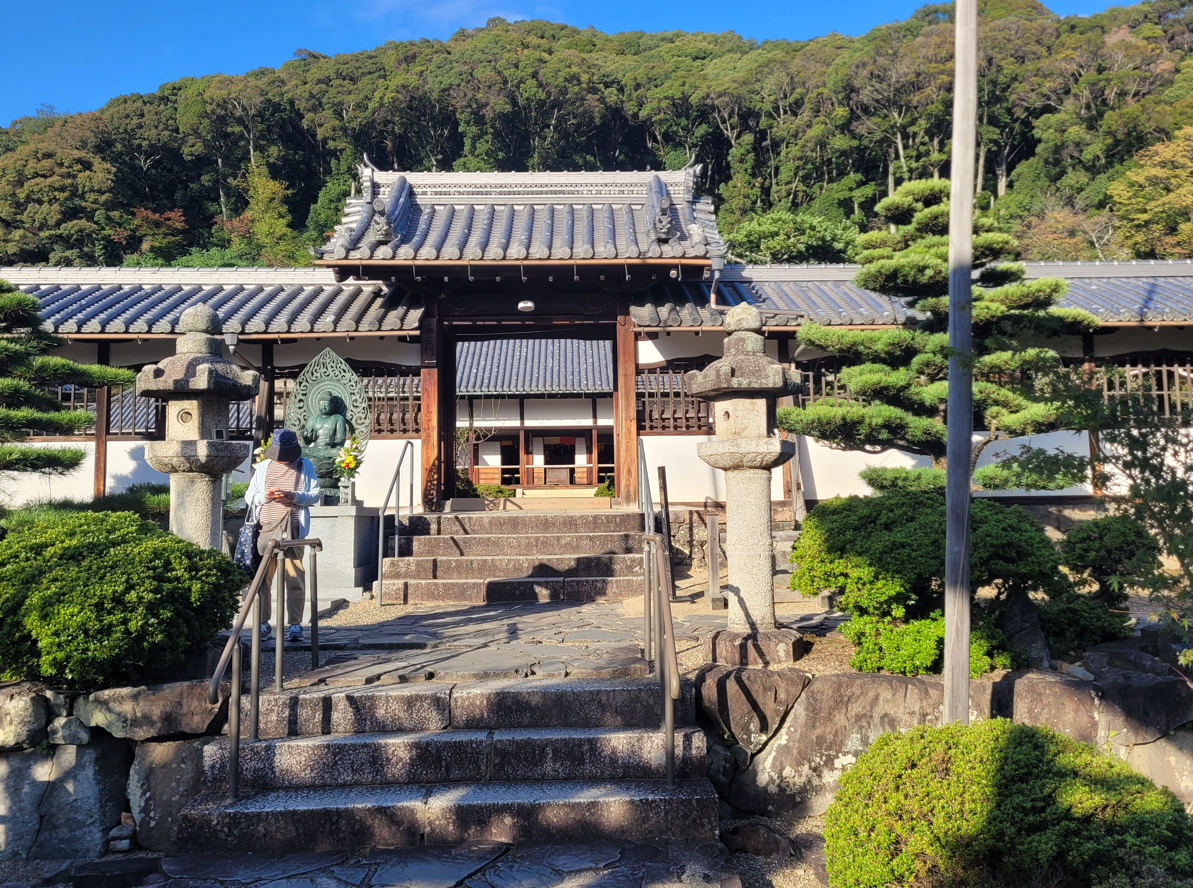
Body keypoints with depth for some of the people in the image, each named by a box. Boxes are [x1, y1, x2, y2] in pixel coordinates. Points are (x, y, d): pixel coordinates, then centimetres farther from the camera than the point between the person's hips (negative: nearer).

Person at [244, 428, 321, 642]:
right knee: (262, 577, 4)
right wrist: (265, 496, -7)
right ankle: (263, 623, 15)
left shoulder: (305, 466, 10)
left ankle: (295, 625, 1)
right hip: (266, 528, 2)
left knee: (295, 579, -4)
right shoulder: (263, 466, 15)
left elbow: (315, 496, 6)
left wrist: (294, 496, -12)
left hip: (293, 530, -2)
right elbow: (249, 497, 14)